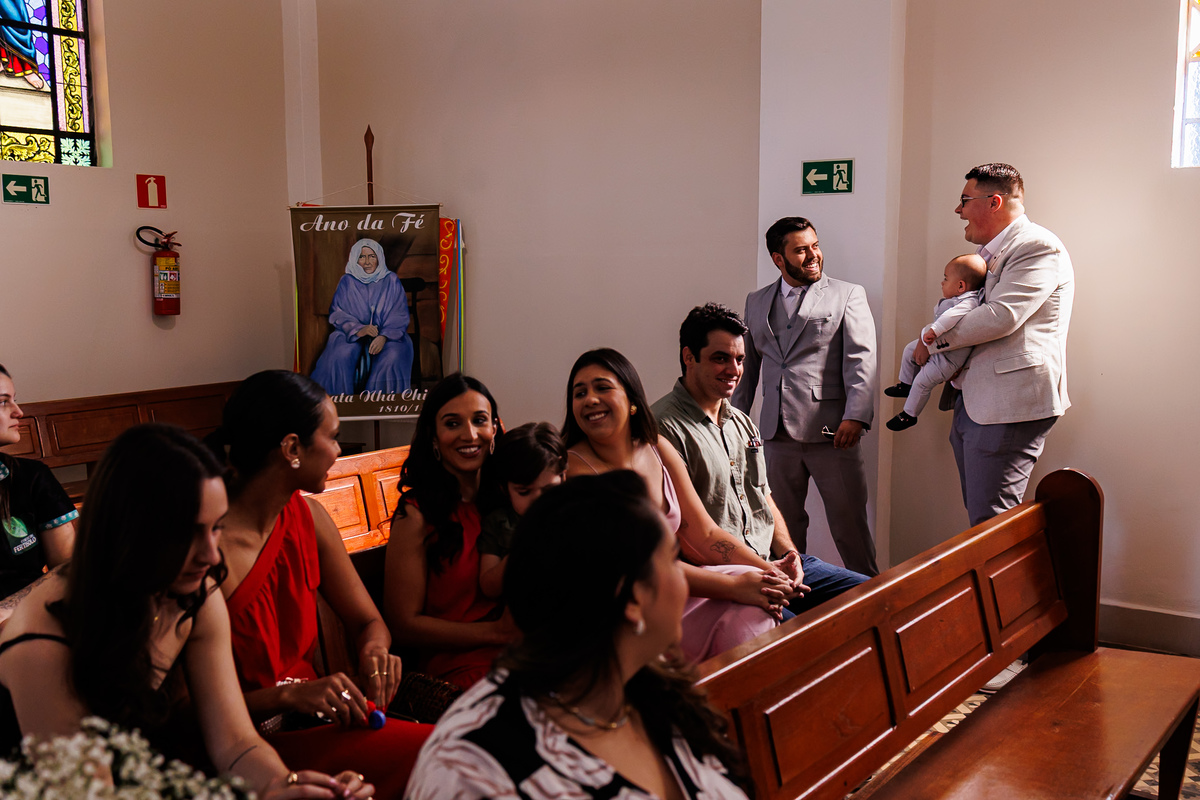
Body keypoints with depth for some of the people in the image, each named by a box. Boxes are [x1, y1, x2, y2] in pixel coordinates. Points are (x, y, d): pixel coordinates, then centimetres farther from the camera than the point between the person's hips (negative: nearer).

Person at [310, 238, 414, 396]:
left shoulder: (391, 281, 4)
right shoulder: (347, 282, 5)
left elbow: (400, 315, -2)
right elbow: (337, 313, 0)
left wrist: (384, 337, -20)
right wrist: (358, 330, -20)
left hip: (387, 334, 0)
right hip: (352, 334, 1)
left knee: (392, 358, -32)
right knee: (341, 356, -30)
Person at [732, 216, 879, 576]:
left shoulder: (848, 295, 3)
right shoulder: (757, 302, 15)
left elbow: (861, 360, -7)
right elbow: (747, 363, 20)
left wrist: (855, 416, -19)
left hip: (831, 430, -4)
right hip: (777, 432, 4)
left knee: (848, 520, 0)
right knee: (783, 523, 12)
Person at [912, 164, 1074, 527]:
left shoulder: (1038, 246, -10)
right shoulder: (990, 253, 20)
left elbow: (1001, 316, -22)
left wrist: (933, 343, -9)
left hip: (1011, 402, -10)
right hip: (972, 402, 10)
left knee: (991, 522, -9)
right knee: (977, 515, 13)